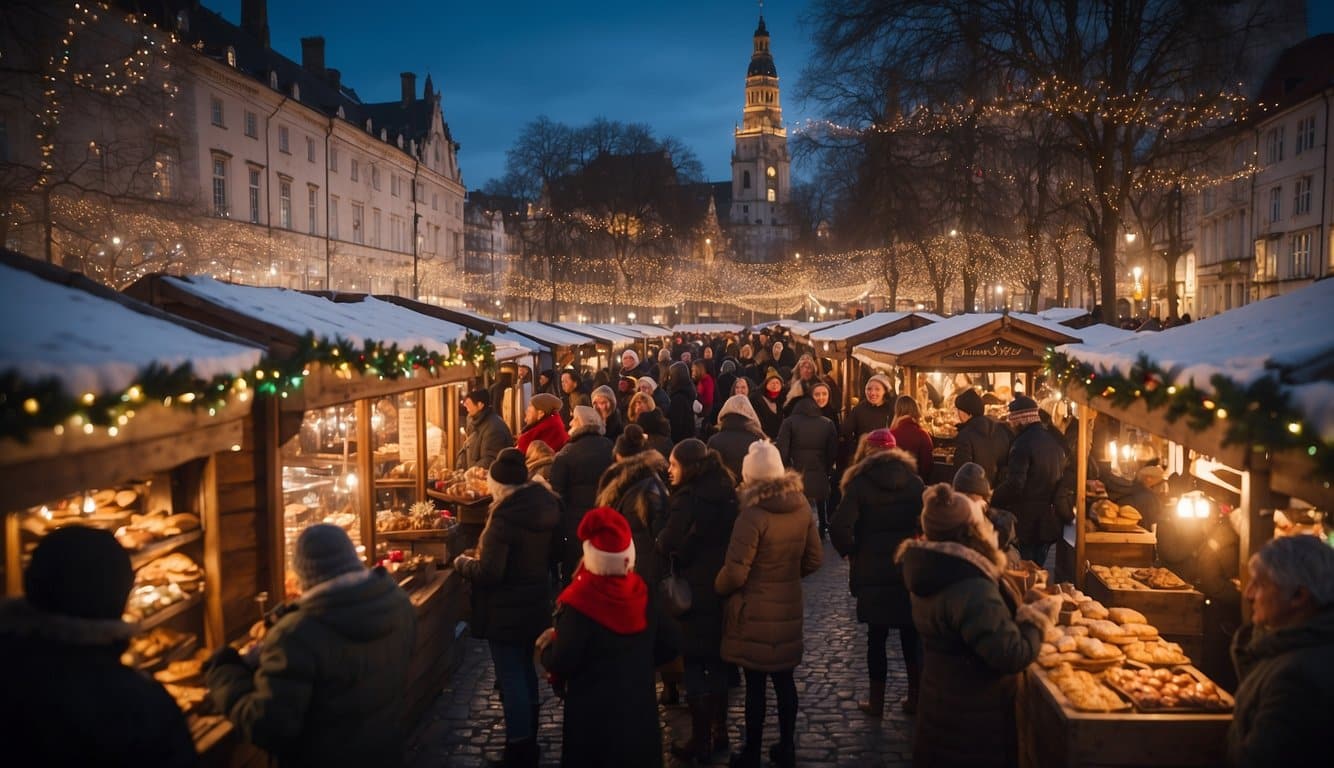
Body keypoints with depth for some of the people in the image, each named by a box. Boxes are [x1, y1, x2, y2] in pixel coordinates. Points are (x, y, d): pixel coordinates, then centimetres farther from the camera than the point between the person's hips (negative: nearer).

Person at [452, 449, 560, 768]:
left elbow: (488, 574, -26)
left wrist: (462, 562, -6)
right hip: (535, 604, 9)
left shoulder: (505, 517, -25)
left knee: (510, 679, 2)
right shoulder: (545, 505, 1)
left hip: (506, 611, -9)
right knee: (525, 671, 21)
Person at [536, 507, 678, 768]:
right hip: (639, 706, 5)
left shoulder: (578, 602, -21)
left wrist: (546, 646, 3)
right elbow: (667, 647, 4)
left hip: (592, 712, -4)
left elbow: (561, 664, -17)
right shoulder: (645, 593, -5)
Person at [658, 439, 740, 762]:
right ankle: (719, 733, 27)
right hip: (723, 588, 8)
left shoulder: (687, 498, -18)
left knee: (695, 666, 3)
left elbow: (666, 546, -18)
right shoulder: (727, 492, 5)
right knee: (717, 661, 17)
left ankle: (701, 741, 10)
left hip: (696, 592, -7)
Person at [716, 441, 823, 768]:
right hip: (789, 606, 6)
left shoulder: (753, 515, -21)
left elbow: (735, 572, -19)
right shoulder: (801, 505, -2)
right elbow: (814, 559, 6)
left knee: (756, 684, 6)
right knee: (784, 679, 16)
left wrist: (717, 589, 0)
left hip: (755, 612, -5)